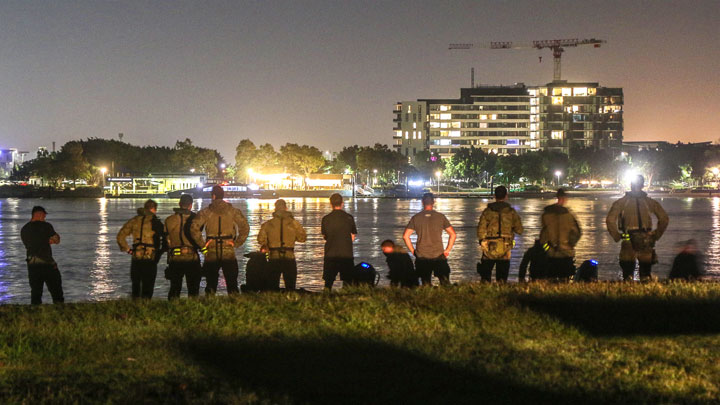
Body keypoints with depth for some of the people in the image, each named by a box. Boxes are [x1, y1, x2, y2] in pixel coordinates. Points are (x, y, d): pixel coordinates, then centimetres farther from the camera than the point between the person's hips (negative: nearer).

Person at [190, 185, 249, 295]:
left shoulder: (205, 212, 0)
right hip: (229, 253, 0)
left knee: (211, 283, 8)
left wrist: (202, 244, -2)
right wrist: (237, 243, 2)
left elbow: (194, 228, -10)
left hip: (211, 254, 0)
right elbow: (245, 227, -5)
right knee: (232, 283, 5)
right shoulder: (233, 211, 2)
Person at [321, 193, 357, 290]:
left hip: (330, 255, 1)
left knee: (328, 283, 8)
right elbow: (353, 237, 1)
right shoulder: (349, 218, -3)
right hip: (347, 254, -1)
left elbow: (324, 236, 8)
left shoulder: (326, 219, -2)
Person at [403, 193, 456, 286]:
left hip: (421, 257, 1)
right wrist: (447, 250, 7)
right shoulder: (440, 217, 0)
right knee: (445, 284, 4)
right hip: (439, 256, -1)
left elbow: (405, 236, -2)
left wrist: (413, 251, 6)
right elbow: (453, 235, -1)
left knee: (426, 284, 6)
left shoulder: (415, 218, 1)